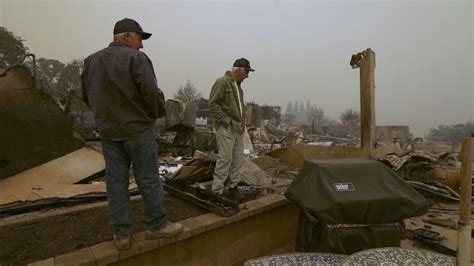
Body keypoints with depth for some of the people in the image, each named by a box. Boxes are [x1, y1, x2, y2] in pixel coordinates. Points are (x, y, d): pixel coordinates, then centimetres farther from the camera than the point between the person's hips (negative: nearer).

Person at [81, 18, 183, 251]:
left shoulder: (91, 61, 8)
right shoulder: (135, 58, -11)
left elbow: (87, 96, 12)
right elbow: (152, 94, -18)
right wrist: (158, 112, 0)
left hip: (108, 132, 6)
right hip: (138, 130, -6)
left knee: (116, 182, 10)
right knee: (148, 180, 5)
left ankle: (121, 234, 18)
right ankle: (157, 225, 18)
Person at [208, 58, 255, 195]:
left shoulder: (237, 85, 18)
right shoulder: (222, 82, -10)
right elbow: (212, 104, -16)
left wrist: (242, 121, 14)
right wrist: (225, 120, -17)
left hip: (238, 128, 9)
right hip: (226, 128, -9)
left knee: (238, 158, 10)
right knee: (225, 158, -9)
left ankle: (232, 186, 21)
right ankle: (217, 190, 0)